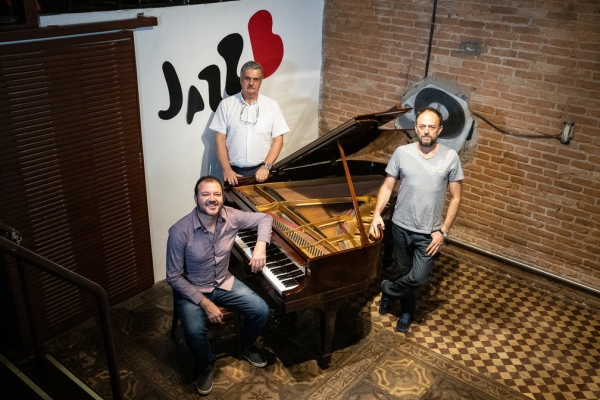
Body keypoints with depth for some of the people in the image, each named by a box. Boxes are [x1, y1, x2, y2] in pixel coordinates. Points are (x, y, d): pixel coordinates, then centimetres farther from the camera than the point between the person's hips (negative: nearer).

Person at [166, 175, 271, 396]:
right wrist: (205, 303, -24)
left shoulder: (231, 217, -14)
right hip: (192, 289, -4)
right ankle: (205, 366, 6)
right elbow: (174, 277, -19)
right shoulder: (180, 231, -26)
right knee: (194, 331, -29)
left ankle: (247, 346, 23)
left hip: (224, 283, 4)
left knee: (261, 311, -11)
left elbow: (265, 218, 1)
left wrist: (260, 246, -18)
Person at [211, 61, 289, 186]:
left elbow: (278, 140, 1)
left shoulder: (272, 105, 3)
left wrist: (266, 166, -10)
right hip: (234, 171, 0)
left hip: (261, 171, 0)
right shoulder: (226, 105, 2)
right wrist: (226, 169, -10)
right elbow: (220, 139, 0)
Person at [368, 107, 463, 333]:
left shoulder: (450, 157, -8)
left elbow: (455, 198, -4)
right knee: (402, 271, 16)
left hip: (428, 232, -1)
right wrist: (377, 215, -15)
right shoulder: (402, 153, -7)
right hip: (401, 227, 1)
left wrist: (443, 231, -9)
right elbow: (387, 187, -1)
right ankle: (407, 311, 41)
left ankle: (388, 290, 26)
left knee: (418, 277, -5)